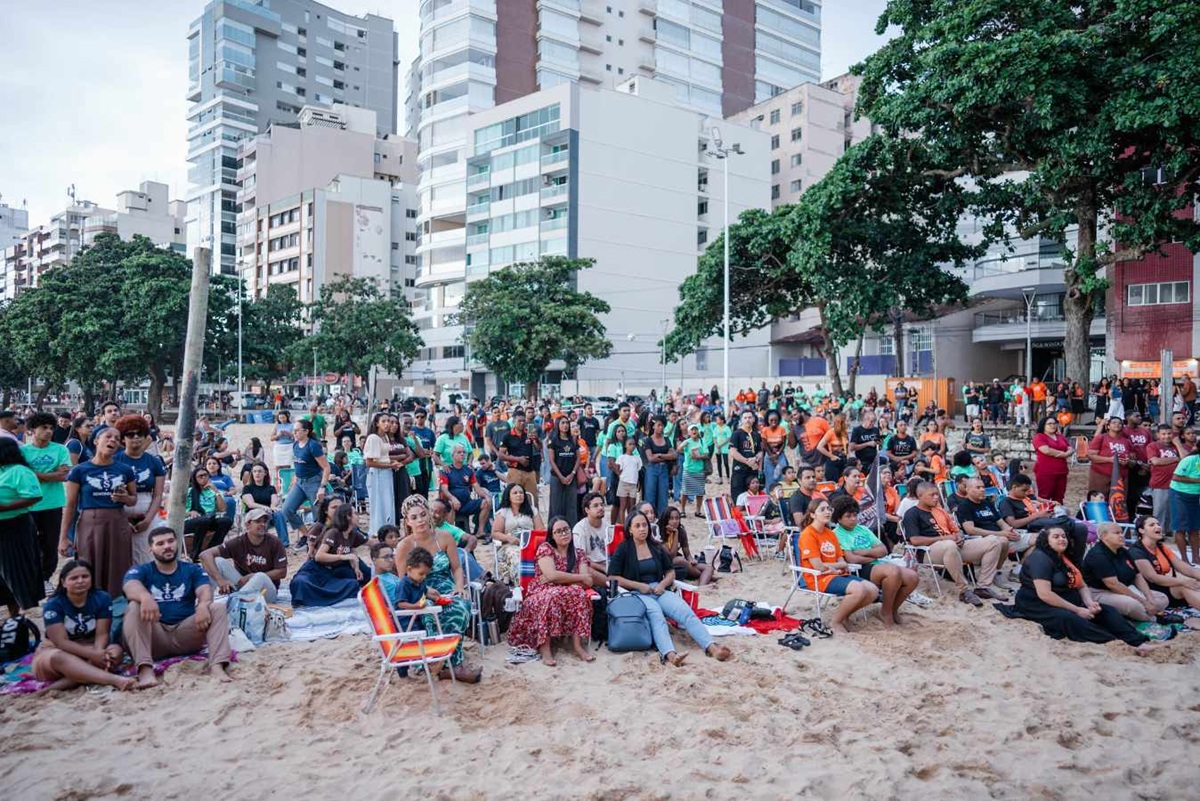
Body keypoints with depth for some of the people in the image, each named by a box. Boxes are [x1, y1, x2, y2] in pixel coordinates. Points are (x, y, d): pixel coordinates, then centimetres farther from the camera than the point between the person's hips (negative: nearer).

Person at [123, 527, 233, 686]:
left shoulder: (193, 570, 14)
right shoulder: (141, 571, 9)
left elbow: (205, 590, -7)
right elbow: (131, 586, -16)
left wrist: (203, 605, -33)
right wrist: (146, 598, -42)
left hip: (186, 634, 1)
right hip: (155, 637, -1)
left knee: (218, 607, -19)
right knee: (134, 608, -25)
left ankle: (217, 666, -37)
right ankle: (145, 669, -40)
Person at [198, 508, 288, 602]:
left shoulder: (274, 543, -10)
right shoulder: (238, 542, -9)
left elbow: (282, 572, -8)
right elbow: (205, 554, -17)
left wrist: (254, 577, -17)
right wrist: (220, 579, -31)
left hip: (267, 590, -2)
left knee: (260, 577, -37)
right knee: (217, 561, -17)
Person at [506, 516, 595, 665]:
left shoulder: (578, 554, 10)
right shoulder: (545, 548, -1)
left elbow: (588, 582, -4)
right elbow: (552, 575, -18)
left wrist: (560, 578, -14)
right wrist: (581, 577, -10)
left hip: (568, 596, 3)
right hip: (540, 596, -3)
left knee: (579, 592, -29)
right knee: (553, 596, -37)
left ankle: (578, 643, -30)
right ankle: (544, 647, -35)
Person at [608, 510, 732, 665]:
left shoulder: (656, 547, 19)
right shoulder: (623, 549, 6)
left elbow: (671, 571, 23)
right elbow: (613, 577, -2)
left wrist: (663, 584, 0)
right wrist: (639, 585, -11)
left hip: (659, 590, 4)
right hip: (637, 593, -4)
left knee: (686, 611, -24)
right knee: (656, 615, -37)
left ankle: (713, 648, -40)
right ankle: (670, 655, -61)